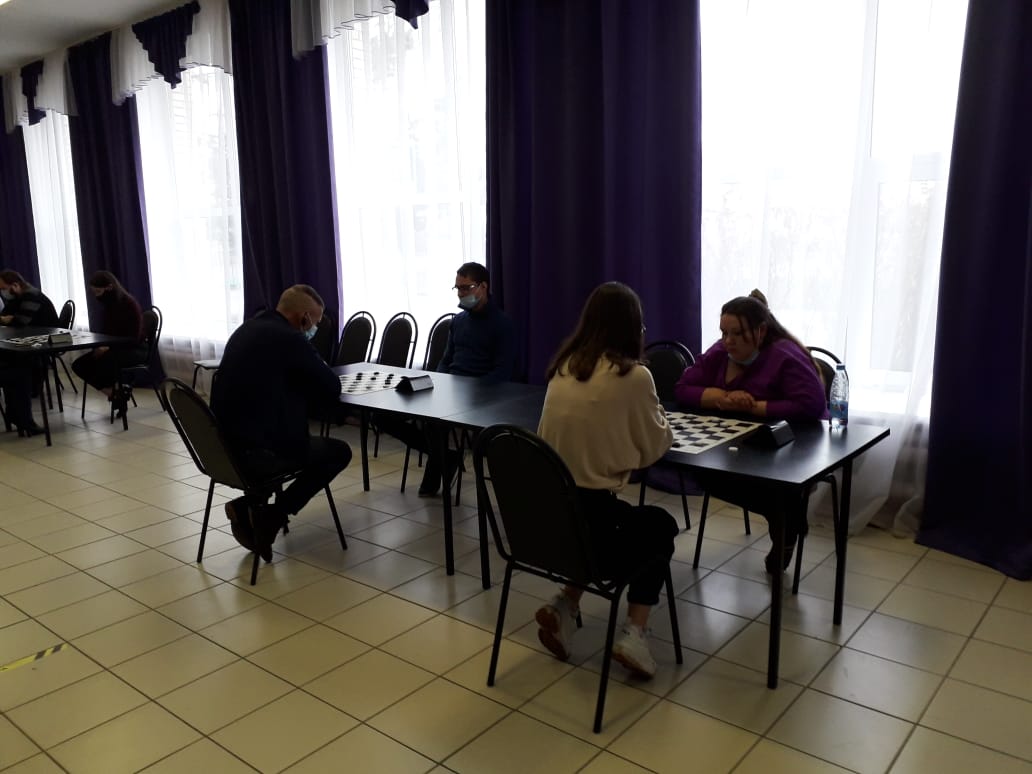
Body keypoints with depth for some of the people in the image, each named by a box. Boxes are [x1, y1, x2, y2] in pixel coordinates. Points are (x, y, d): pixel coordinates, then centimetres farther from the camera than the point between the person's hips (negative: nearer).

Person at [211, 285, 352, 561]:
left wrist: (300, 385, 14)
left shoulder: (246, 329, 12)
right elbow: (332, 390, -7)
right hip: (254, 451, -9)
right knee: (339, 452, 10)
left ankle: (249, 507, 19)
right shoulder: (291, 338, -14)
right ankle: (272, 516, 5)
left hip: (226, 443, 9)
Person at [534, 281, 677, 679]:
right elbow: (654, 447, 2)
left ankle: (565, 605, 17)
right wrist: (658, 419, 21)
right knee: (662, 527, 26)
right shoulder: (633, 375, -11)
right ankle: (634, 633, 13)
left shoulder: (562, 366, 6)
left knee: (639, 517, 34)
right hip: (591, 515, -6)